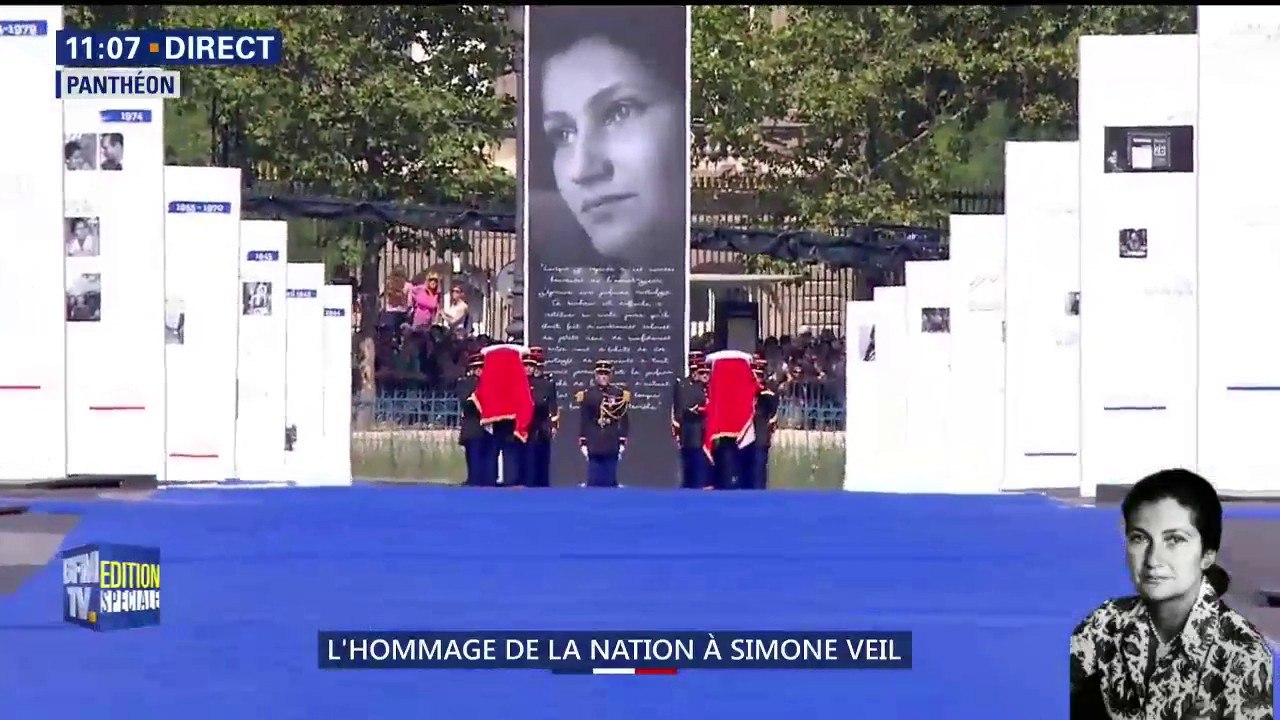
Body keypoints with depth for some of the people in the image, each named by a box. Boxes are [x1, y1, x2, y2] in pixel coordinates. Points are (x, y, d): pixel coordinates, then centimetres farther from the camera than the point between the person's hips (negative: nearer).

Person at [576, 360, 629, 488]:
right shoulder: (587, 394, 2)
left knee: (610, 481, 3)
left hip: (612, 443, 0)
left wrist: (622, 442, -1)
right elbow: (583, 420, 3)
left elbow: (624, 419, 3)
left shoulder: (619, 394, 1)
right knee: (594, 481, 1)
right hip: (594, 444, 0)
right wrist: (582, 442, -1)